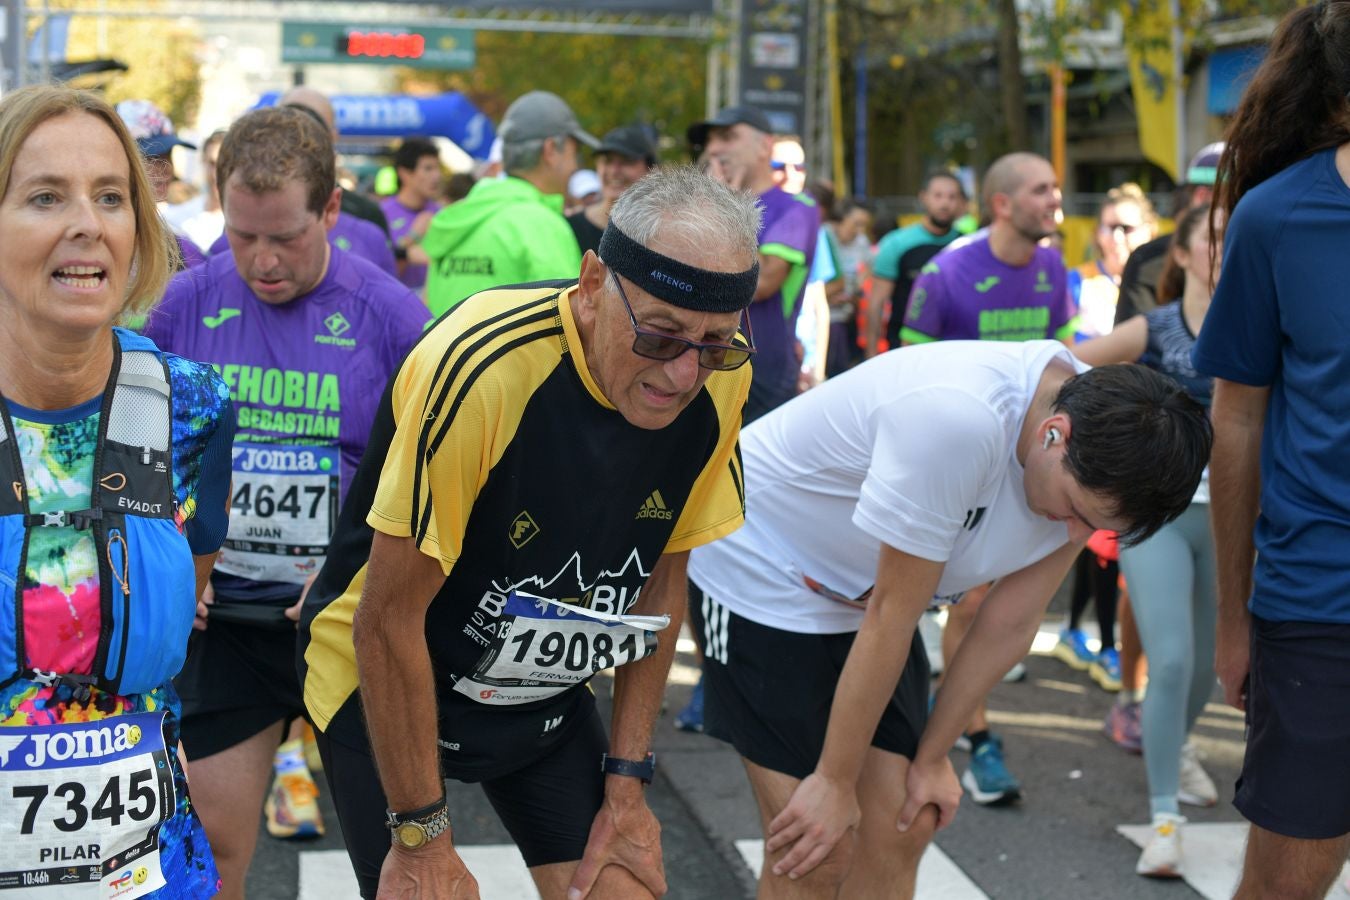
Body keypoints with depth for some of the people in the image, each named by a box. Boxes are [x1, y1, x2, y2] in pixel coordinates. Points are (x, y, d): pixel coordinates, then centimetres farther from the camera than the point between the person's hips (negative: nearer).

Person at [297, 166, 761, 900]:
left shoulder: (720, 379, -14)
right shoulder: (480, 364, -32)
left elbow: (661, 576, 0)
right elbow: (389, 621, -24)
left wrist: (626, 782, 1)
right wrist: (422, 838, -17)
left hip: (547, 694, 5)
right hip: (383, 683, -4)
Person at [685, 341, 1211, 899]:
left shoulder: (1099, 452, -14)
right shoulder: (960, 418, -37)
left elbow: (1012, 622, -4)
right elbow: (892, 617, -28)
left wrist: (931, 756, 2)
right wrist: (835, 779, -18)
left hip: (862, 594, 7)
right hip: (759, 575, -7)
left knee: (902, 829, 4)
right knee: (813, 854, -10)